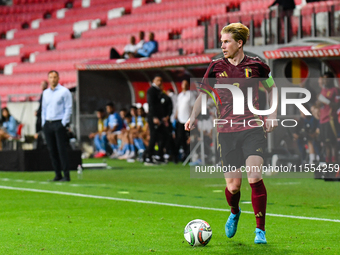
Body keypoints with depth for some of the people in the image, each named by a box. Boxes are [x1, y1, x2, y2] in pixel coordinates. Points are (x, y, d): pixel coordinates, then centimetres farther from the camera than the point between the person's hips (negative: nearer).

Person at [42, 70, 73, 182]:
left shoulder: (64, 91, -2)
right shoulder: (45, 93, 15)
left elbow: (68, 108, -5)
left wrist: (63, 123, -12)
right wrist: (43, 123, 10)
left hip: (59, 123, -6)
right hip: (47, 123, 6)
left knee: (62, 149, -9)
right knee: (52, 150, 4)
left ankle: (66, 175, -7)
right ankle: (58, 174, 9)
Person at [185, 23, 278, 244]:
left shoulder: (255, 65, 0)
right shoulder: (217, 67, 3)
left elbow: (272, 88, 16)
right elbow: (204, 92, 15)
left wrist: (272, 115, 5)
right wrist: (194, 116, 0)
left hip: (253, 128, -1)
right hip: (227, 132, 1)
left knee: (255, 178, -17)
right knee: (233, 186, -3)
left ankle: (260, 229, -1)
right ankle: (235, 213, 34)